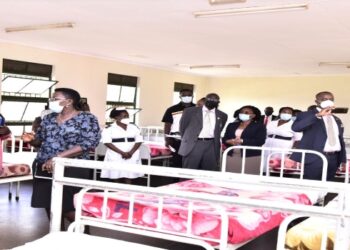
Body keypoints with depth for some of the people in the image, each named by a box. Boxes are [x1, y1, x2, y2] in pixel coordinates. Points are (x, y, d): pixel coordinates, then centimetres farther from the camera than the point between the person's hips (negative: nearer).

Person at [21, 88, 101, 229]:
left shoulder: (87, 119, -6)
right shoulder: (48, 118, 12)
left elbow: (88, 144, -17)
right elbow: (40, 141, 21)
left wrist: (58, 157, -22)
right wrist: (32, 139, -4)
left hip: (71, 170, -6)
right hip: (43, 169, 6)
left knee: (68, 210, -6)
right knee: (50, 208, 9)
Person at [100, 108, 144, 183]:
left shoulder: (134, 128, 9)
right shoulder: (109, 129, -3)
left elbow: (139, 141, 6)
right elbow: (107, 143, -11)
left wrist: (131, 152, -11)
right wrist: (122, 153, -17)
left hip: (132, 157, 3)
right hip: (116, 157, -3)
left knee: (128, 176, 1)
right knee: (116, 177, -1)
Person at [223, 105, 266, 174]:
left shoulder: (259, 126, 4)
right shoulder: (232, 125, 16)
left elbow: (260, 141, -8)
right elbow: (224, 139, 14)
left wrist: (242, 141, -13)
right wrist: (230, 141, -10)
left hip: (251, 157, -4)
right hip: (231, 156, 4)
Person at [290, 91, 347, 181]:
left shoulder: (337, 120, 19)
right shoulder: (306, 115, -1)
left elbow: (340, 140, 21)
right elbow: (295, 127, -21)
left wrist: (343, 160, 13)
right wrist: (318, 115, -27)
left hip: (333, 158, 6)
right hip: (315, 158, -6)